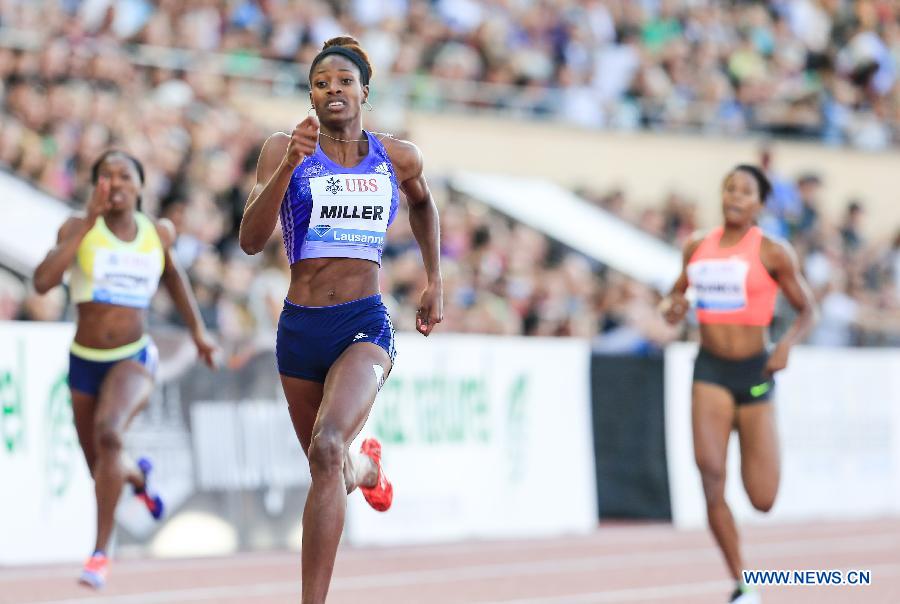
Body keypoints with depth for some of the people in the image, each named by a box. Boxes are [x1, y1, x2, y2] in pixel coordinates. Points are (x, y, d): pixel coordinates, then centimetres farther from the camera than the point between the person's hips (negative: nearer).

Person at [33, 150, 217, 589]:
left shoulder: (158, 233, 0)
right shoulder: (79, 228, -9)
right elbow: (43, 281, -26)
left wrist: (197, 329, 16)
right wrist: (89, 220, -26)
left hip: (133, 358, -1)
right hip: (85, 360, 1)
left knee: (109, 433, -32)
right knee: (102, 470, 14)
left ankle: (100, 552, -24)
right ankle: (138, 474, 55)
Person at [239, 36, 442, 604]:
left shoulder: (398, 156, 4)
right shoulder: (285, 149, -2)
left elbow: (422, 201, 28)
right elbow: (252, 240, -13)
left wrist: (435, 282, 24)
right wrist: (289, 165, -25)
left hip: (365, 323, -2)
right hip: (301, 326, 2)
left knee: (327, 449, -28)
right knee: (332, 470, 18)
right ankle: (367, 465, 58)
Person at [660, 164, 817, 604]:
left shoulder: (773, 253, -4)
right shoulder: (697, 247, 7)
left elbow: (807, 310, 3)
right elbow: (678, 291, 23)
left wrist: (788, 344, -16)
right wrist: (673, 306, 0)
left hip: (754, 371, -2)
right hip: (710, 370, 2)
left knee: (763, 500, -1)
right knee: (710, 470, -20)